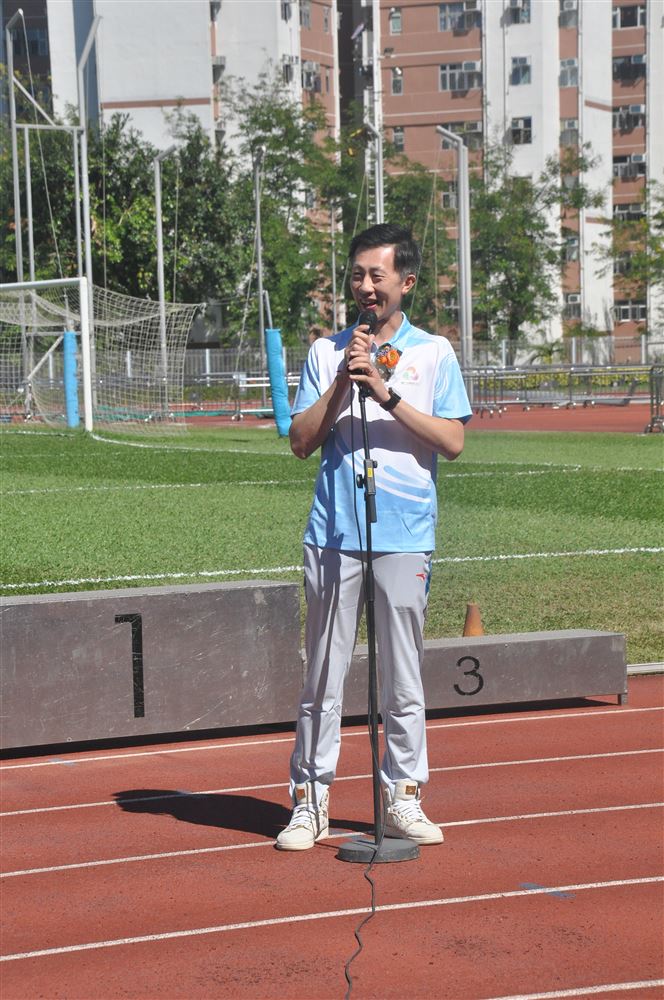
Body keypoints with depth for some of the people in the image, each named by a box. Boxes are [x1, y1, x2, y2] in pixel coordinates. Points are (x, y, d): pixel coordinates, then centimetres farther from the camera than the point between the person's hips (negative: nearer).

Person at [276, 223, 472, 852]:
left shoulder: (434, 353, 6)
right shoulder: (327, 352, 10)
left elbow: (453, 442, -4)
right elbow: (301, 441, 4)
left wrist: (387, 393, -11)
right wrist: (344, 382, -7)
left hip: (405, 538, -1)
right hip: (333, 537, 1)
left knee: (402, 679, 4)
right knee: (322, 676, 3)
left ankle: (403, 800, 15)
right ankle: (310, 801, 10)